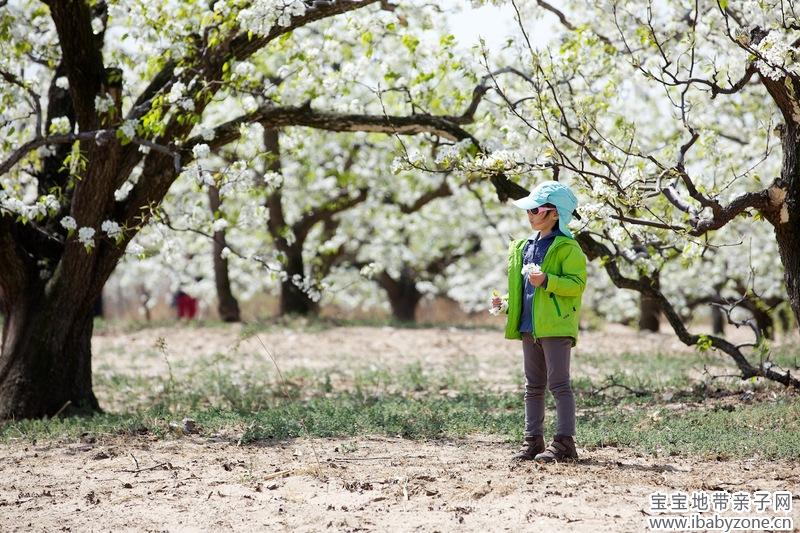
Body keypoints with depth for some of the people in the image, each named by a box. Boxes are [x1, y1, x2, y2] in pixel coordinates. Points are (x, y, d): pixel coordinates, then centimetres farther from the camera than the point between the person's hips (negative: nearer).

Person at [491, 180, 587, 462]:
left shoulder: (567, 247, -8)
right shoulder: (524, 247, 18)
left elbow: (578, 283, -15)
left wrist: (547, 280, -25)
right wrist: (506, 302, 14)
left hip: (556, 326, -8)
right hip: (529, 326, 9)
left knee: (559, 384, -8)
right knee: (533, 386, 11)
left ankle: (564, 442, -6)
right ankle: (533, 440, 16)